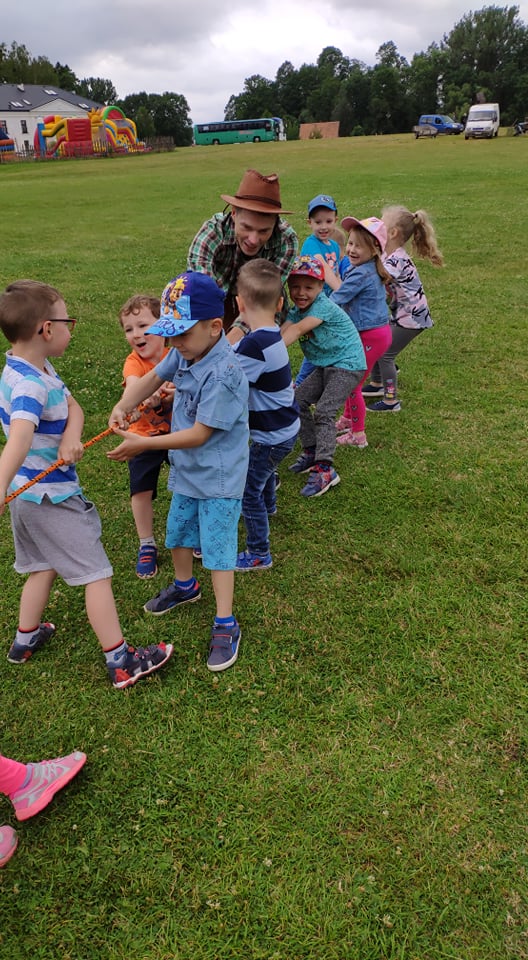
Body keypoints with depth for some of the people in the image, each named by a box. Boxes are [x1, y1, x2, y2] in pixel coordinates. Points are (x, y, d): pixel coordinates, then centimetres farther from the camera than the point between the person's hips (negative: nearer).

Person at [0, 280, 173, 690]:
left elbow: (73, 406, 1)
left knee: (44, 567, 25)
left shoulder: (37, 371, 3)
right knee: (97, 573, -1)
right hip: (53, 497, -10)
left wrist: (71, 436, -21)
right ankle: (121, 662, 8)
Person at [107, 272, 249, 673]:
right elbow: (153, 377, 12)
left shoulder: (224, 373, -30)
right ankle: (184, 586, 50)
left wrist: (145, 444, -23)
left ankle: (225, 625, 14)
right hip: (187, 471, 8)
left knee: (217, 547, 0)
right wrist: (124, 406, -7)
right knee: (177, 532, 24)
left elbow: (199, 434, -27)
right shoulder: (185, 353, -6)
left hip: (218, 477, -8)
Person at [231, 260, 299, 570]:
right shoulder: (273, 336, -1)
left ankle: (259, 554, 15)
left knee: (248, 492, 2)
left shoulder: (255, 344, -31)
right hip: (286, 426, 10)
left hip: (273, 435, -10)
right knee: (265, 468, 36)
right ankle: (269, 505, 64)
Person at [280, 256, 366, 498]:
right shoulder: (297, 310, 4)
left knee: (323, 411, -18)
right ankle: (311, 451, 19)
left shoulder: (323, 306, -21)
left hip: (348, 365, -9)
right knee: (298, 399, 7)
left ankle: (325, 469, -16)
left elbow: (299, 329, -37)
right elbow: (281, 332, -13)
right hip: (325, 366, 9)